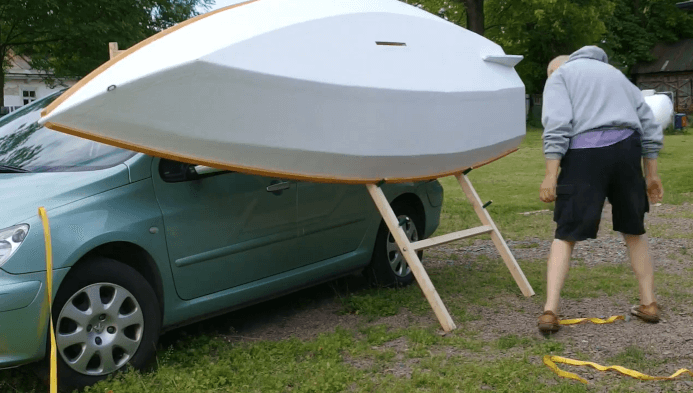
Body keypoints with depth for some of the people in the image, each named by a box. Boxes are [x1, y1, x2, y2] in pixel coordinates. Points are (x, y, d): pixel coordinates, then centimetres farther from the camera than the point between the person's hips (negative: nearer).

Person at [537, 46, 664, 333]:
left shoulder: (559, 75, 13)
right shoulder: (614, 72, 30)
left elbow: (557, 125, -6)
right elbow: (648, 123, 23)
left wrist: (551, 175, -10)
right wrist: (651, 174, 24)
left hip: (586, 151, -4)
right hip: (626, 147, 5)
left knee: (566, 234, 1)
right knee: (633, 231, 19)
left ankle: (550, 311, -6)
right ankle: (648, 304, 25)